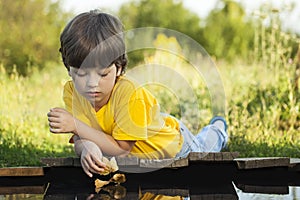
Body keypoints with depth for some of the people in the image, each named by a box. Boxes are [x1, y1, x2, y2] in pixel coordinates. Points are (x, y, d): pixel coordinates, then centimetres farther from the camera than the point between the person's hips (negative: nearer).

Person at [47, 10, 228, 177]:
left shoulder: (131, 94, -45)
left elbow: (121, 149, -42)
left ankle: (216, 130, 57)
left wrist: (76, 125, -49)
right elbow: (79, 139, -27)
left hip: (172, 144, -4)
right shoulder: (71, 91, -29)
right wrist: (86, 147, -52)